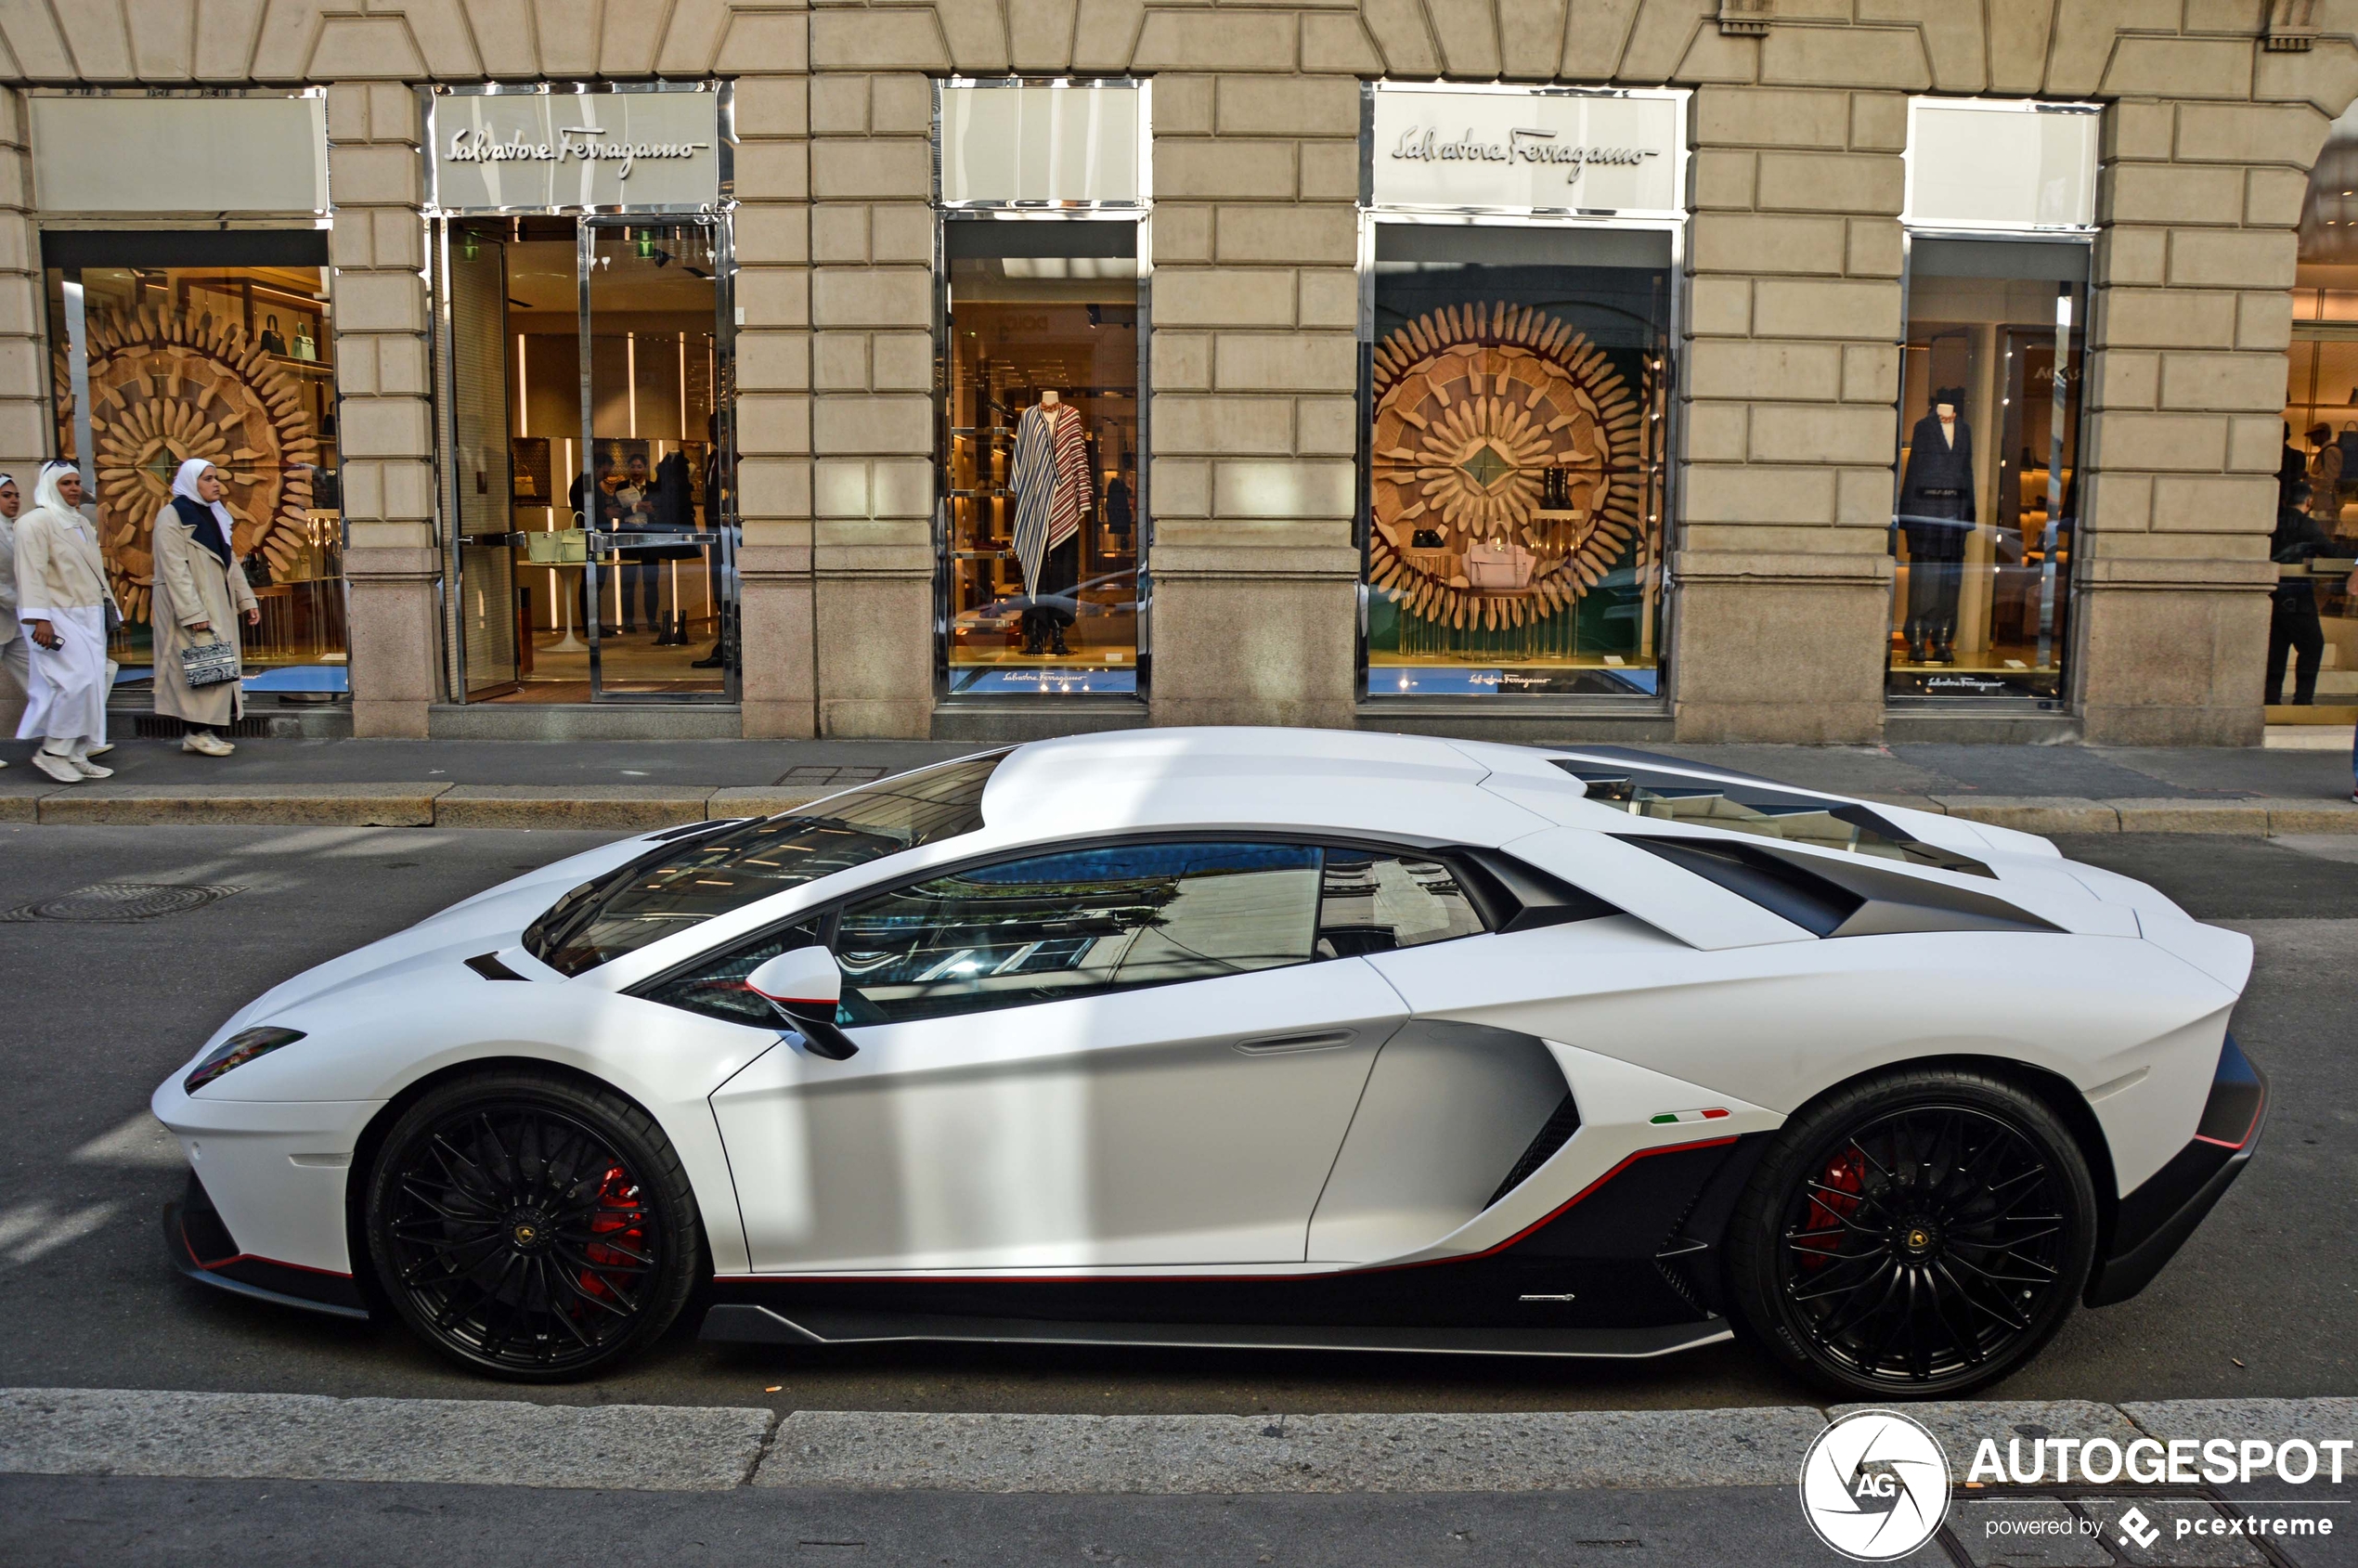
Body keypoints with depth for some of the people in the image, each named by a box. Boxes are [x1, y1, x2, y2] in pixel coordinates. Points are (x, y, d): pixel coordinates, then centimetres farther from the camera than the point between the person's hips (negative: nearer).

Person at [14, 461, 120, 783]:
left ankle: (76, 755, 10)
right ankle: (52, 751, -5)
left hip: (88, 617, 8)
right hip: (58, 617, -8)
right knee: (76, 680, -18)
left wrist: (110, 607, 20)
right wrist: (40, 618, -23)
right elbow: (32, 573, -16)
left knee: (89, 685, 5)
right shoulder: (35, 523, -8)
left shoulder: (82, 524, 17)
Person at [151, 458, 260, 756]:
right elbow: (175, 569, -16)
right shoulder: (173, 516, -9)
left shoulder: (215, 515, 16)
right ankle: (198, 732, -4)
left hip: (219, 605, 8)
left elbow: (231, 563, 19)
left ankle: (209, 730, 9)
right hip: (190, 606, -8)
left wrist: (246, 599, 12)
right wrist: (193, 612, -22)